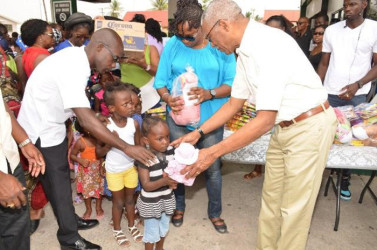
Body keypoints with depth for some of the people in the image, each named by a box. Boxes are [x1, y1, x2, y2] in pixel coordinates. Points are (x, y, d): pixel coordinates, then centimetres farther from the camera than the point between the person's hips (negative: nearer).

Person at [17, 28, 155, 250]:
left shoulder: (77, 57, -2)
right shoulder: (72, 68, -32)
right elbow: (86, 119, -37)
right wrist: (127, 148, -35)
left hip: (52, 124, 9)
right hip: (41, 131, -9)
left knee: (62, 177, 19)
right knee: (58, 183, 3)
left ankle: (70, 220, 38)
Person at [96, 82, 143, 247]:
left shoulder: (134, 123, -15)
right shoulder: (106, 126, -23)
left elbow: (138, 145, -2)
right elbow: (98, 152, -14)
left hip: (131, 168, 3)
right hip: (114, 171, -2)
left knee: (130, 198, 20)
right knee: (118, 201, 15)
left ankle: (132, 225, 43)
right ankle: (117, 230, 39)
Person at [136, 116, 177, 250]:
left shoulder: (170, 151, -10)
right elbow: (146, 185, -26)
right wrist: (164, 181, -41)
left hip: (167, 199, 6)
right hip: (150, 203, -6)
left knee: (164, 228, 27)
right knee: (152, 231, 14)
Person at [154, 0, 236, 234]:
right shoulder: (173, 45, -5)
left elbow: (232, 83, -8)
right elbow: (161, 81, -2)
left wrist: (209, 93, -25)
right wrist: (168, 98, -22)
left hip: (211, 119, 0)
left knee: (213, 168, 11)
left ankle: (215, 212, 36)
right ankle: (179, 206, 42)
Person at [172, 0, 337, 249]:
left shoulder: (269, 45, -25)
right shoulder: (246, 51, 4)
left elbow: (265, 120, -29)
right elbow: (234, 103, 12)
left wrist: (213, 153, -25)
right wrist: (199, 132, 7)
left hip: (309, 126, -9)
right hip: (284, 127, 9)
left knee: (294, 208, 4)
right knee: (271, 198, 17)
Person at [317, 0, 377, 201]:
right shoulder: (331, 30, 3)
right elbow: (324, 64, 7)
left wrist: (357, 85, -17)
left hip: (357, 95, -1)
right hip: (329, 93, 2)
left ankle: (345, 180, 18)